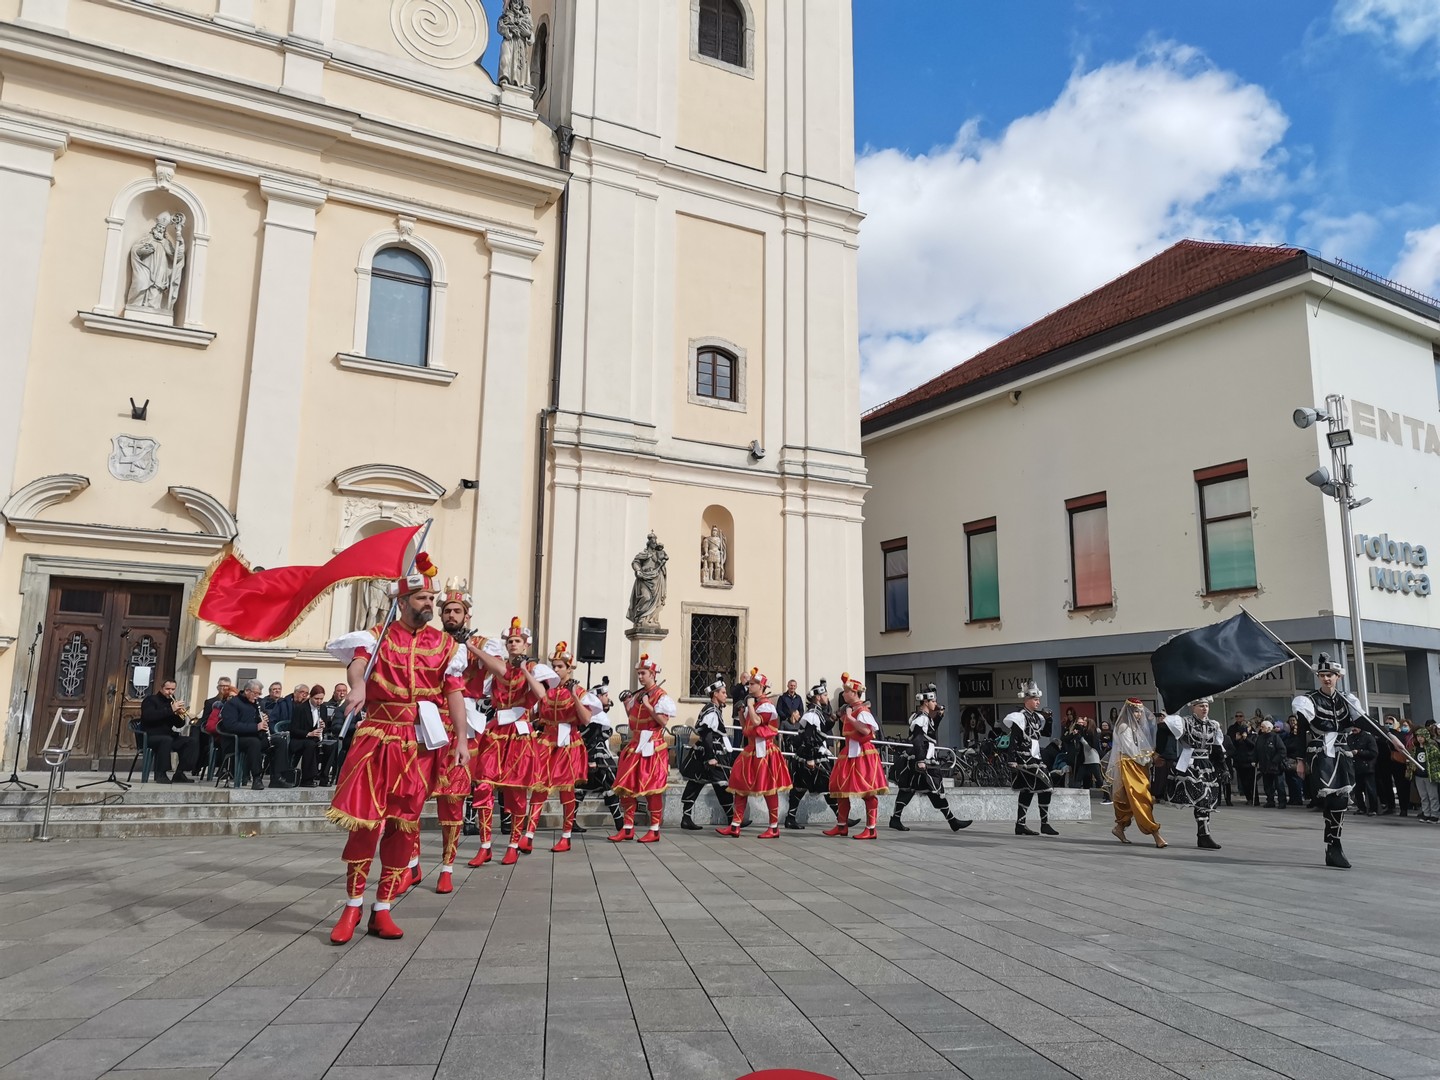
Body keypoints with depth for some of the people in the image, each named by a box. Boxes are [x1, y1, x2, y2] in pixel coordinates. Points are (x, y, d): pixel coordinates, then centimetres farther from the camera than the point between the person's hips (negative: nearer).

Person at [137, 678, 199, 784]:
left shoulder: (172, 701, 17)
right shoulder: (151, 699, 0)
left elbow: (179, 725, 12)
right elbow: (148, 716, -22)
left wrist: (181, 715, -11)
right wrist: (170, 710, -27)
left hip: (168, 735, 6)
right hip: (150, 736, -6)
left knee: (193, 741, -15)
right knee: (167, 739, -38)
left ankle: (179, 773, -17)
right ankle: (160, 774, -28)